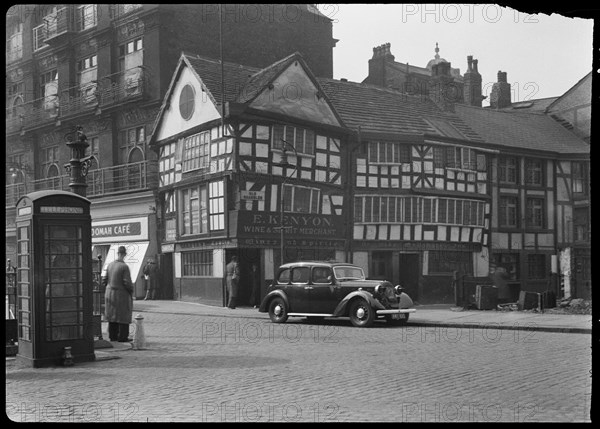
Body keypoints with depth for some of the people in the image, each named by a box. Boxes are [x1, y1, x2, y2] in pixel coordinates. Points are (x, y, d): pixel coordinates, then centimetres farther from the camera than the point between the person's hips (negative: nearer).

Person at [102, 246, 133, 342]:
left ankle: (113, 336, 18)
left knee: (112, 315, 14)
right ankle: (122, 337, 3)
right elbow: (127, 283, -19)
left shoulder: (110, 265, 2)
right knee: (123, 316, 2)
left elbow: (105, 280, 5)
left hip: (110, 294, 6)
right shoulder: (124, 267, -17)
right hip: (122, 294, -6)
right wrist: (131, 291, -2)